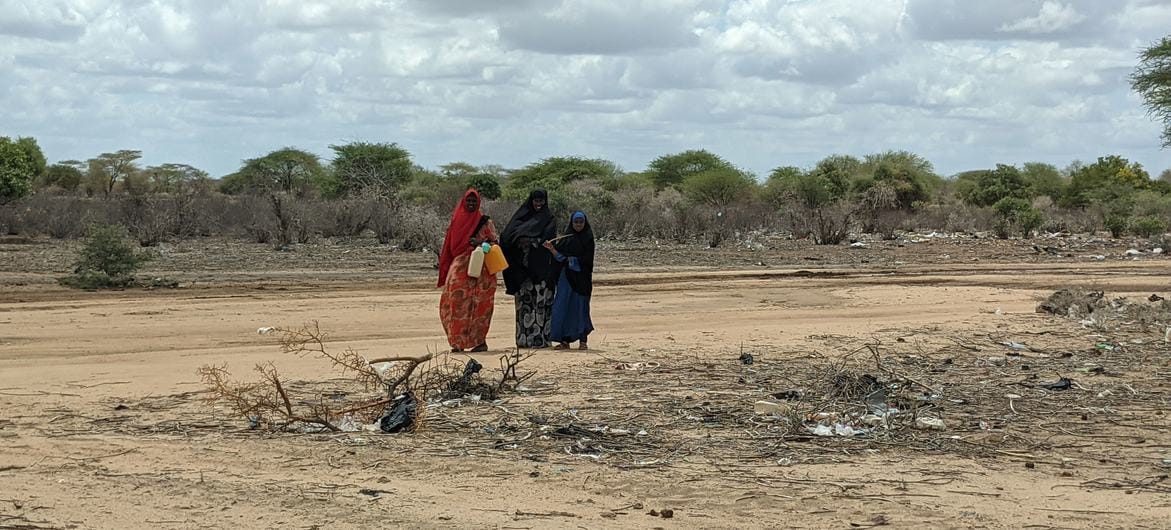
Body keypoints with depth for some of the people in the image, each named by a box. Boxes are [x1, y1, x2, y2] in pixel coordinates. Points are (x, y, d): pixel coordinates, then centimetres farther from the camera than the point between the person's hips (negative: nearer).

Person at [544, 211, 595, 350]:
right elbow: (559, 257, 5)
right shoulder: (566, 238, 10)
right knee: (563, 307, -2)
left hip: (581, 278, -3)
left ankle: (583, 340, 4)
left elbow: (588, 259, -4)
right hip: (566, 276, 3)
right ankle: (565, 340, 2)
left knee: (580, 306, -3)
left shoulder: (588, 239, 2)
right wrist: (551, 249, -10)